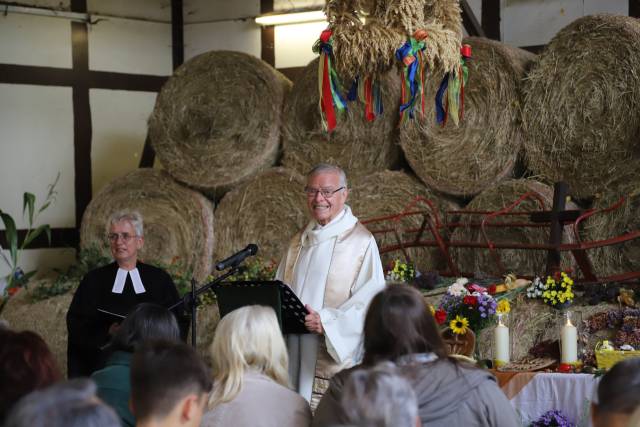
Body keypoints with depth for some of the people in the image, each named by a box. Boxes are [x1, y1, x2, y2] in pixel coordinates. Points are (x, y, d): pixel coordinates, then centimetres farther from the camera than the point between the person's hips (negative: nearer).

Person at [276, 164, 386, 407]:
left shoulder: (360, 241, -5)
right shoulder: (300, 241, 16)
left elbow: (370, 299, -12)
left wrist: (326, 321, -22)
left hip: (333, 356, -5)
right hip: (295, 354, 6)